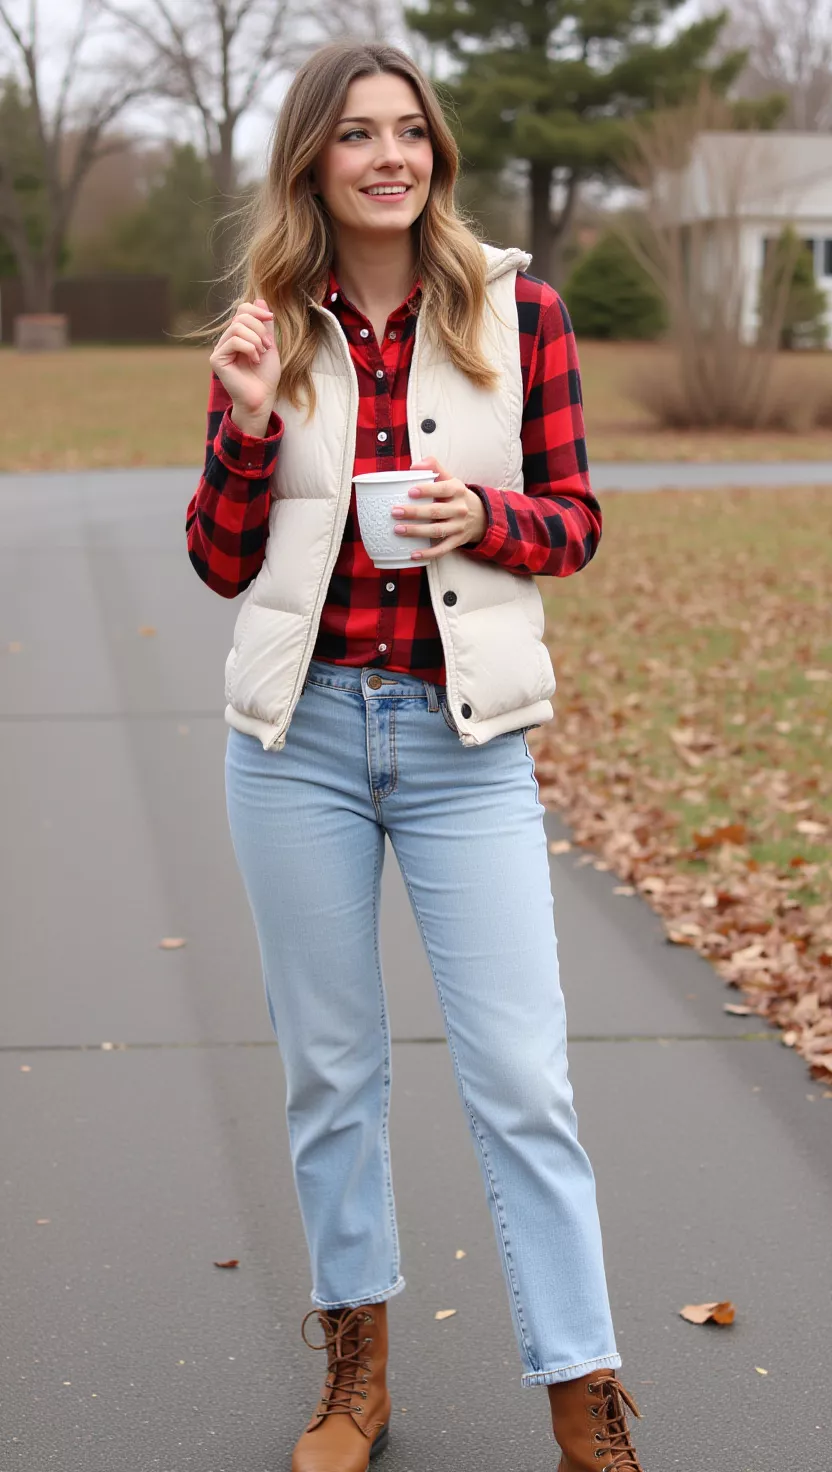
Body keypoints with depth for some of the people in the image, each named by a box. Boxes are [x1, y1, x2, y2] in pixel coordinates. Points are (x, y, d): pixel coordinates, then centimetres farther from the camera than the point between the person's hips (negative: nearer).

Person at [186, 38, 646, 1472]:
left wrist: (480, 516, -17)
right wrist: (249, 422, -12)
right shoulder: (270, 330, 4)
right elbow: (222, 563, 4)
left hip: (466, 737, -2)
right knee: (329, 1066, 12)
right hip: (301, 729, 2)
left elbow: (574, 521, 4)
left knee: (521, 1078, -3)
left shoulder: (518, 311, -1)